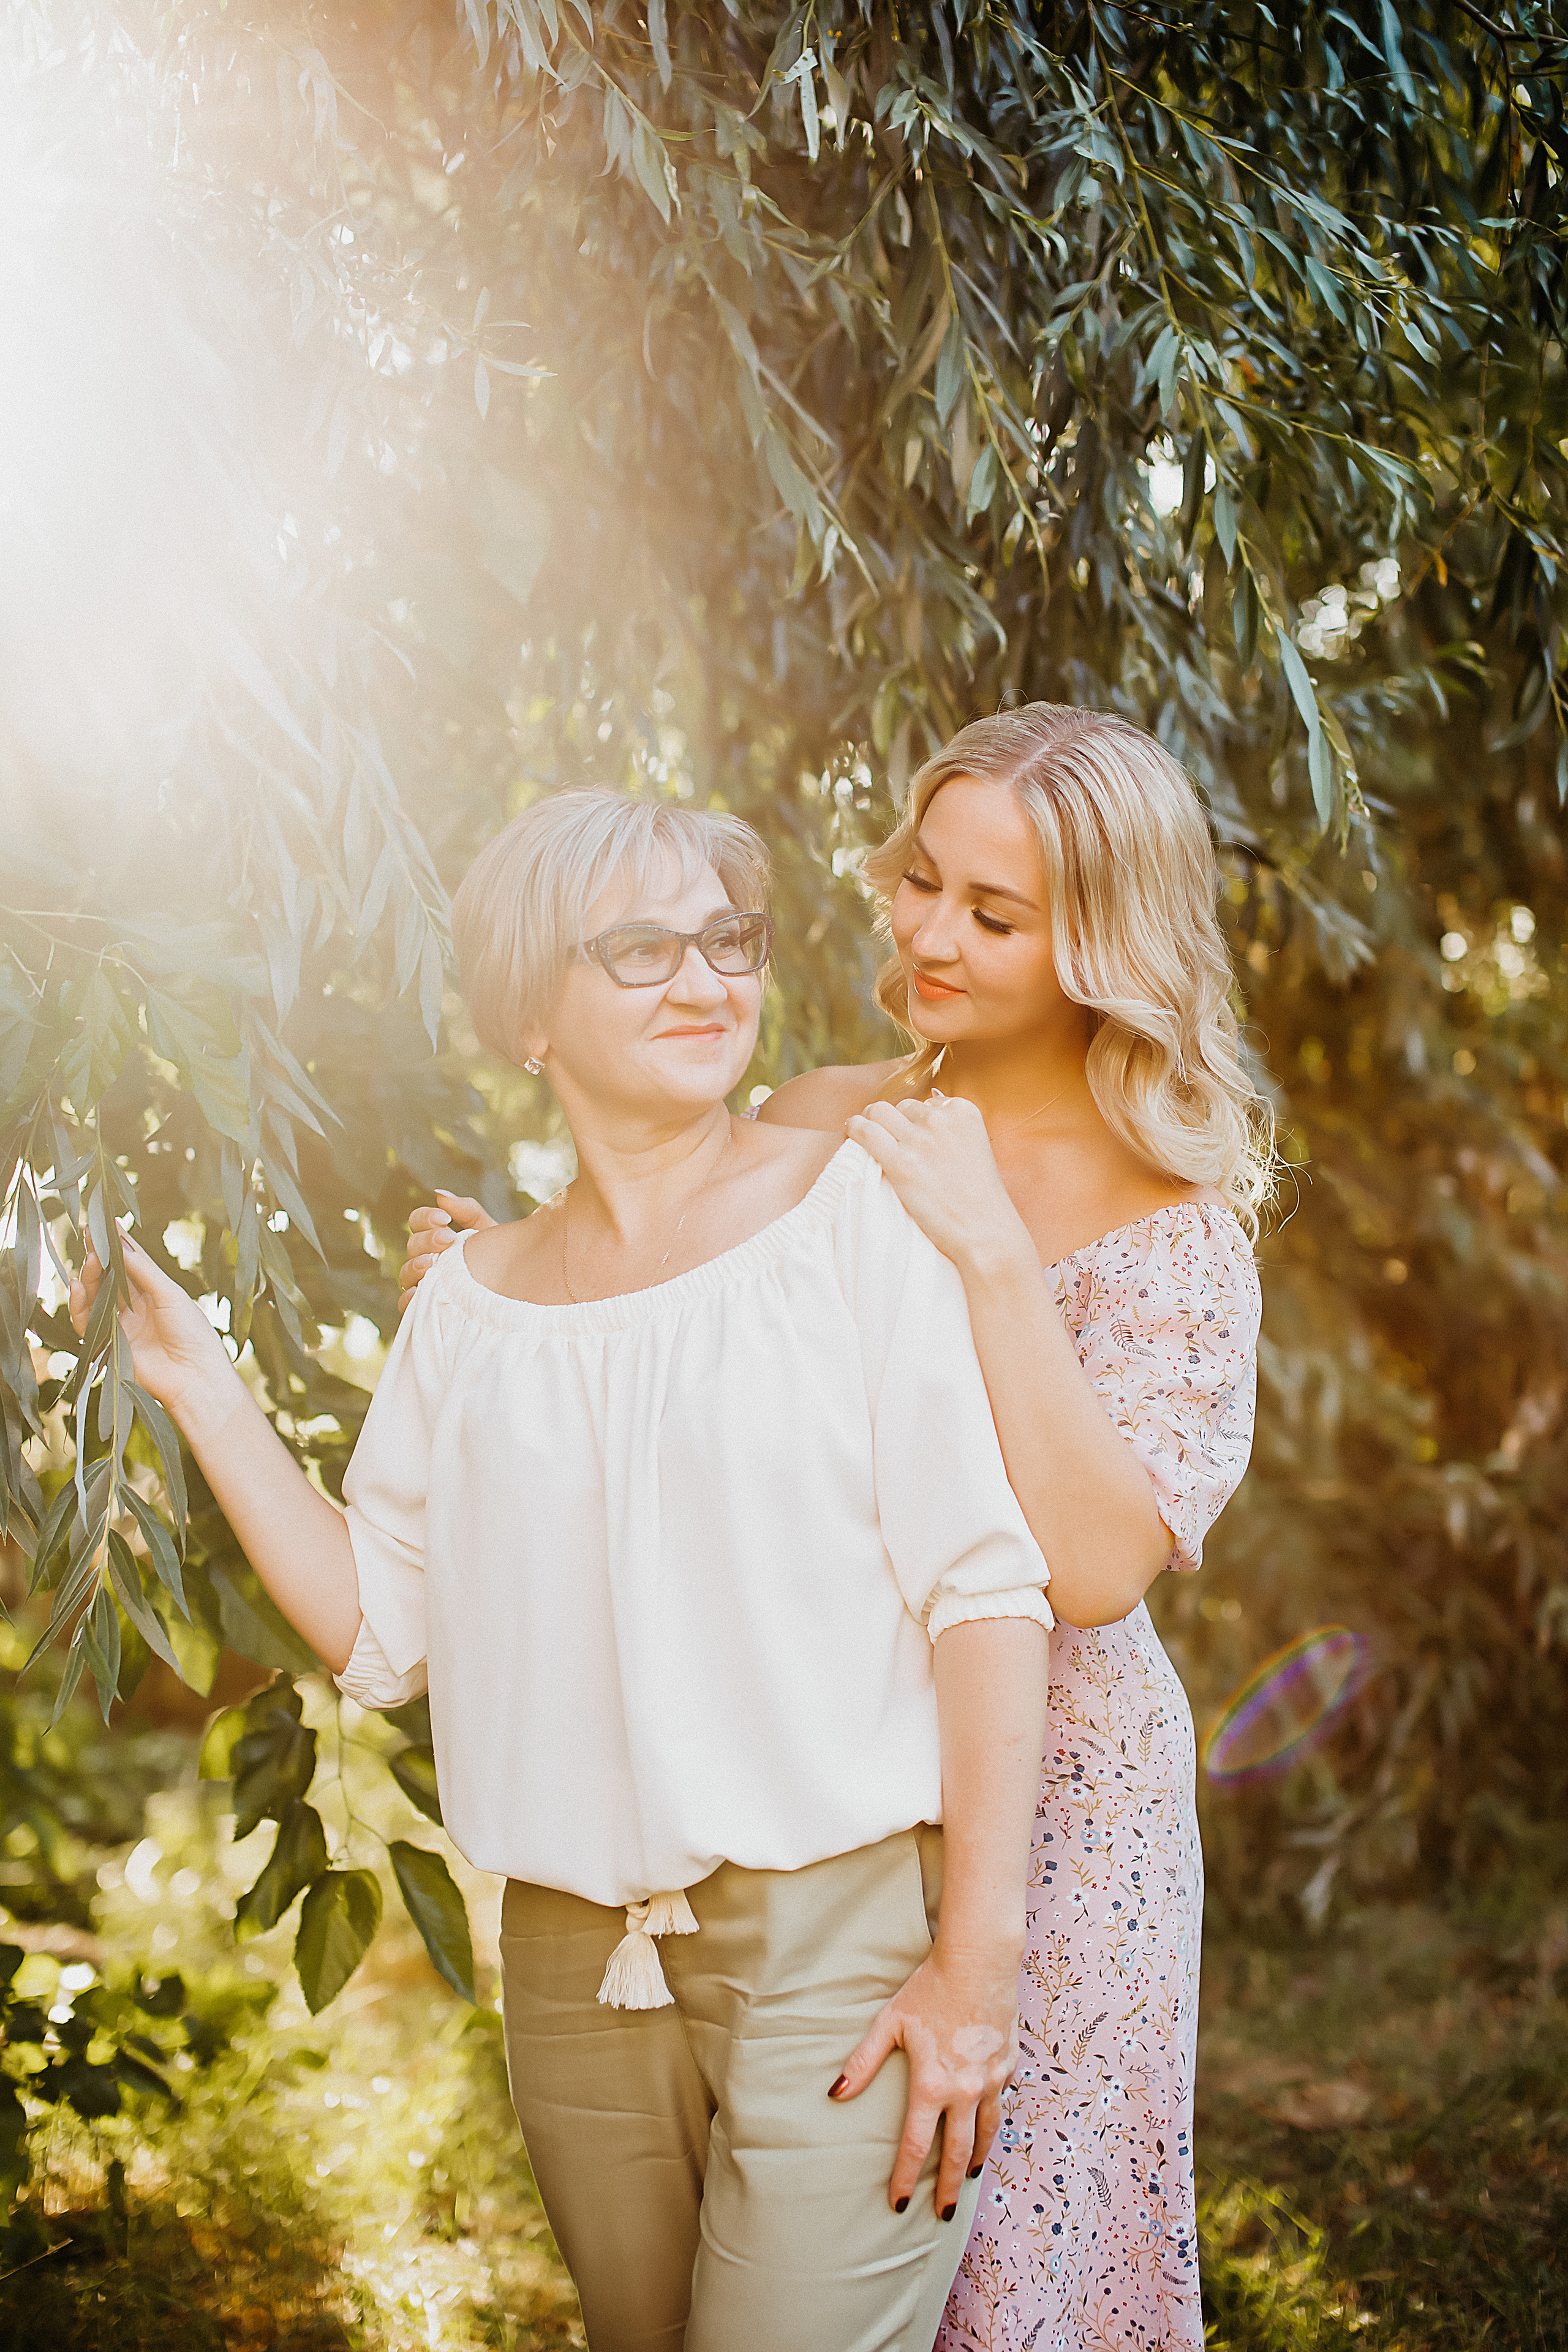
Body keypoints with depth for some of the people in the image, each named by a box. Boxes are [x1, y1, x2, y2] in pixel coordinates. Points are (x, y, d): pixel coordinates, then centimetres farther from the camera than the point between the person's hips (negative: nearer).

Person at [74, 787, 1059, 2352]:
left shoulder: (854, 1209, -5)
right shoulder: (474, 1304, 9)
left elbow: (984, 1581, -9)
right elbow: (380, 1631, 9)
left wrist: (977, 1959, -14)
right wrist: (199, 1391, 5)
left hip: (840, 1938, -4)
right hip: (574, 1971, 4)